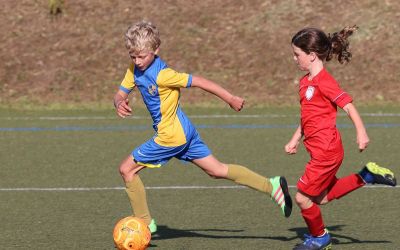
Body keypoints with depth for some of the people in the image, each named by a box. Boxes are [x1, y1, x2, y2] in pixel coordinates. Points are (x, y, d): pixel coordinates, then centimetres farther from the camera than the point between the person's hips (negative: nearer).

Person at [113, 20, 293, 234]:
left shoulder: (162, 75, -23)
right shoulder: (135, 70, 2)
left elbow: (198, 82, -18)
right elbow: (120, 94, 7)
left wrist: (230, 99, -11)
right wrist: (120, 104, -19)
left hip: (171, 136, -9)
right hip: (184, 132, 9)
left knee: (127, 169, -1)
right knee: (217, 170, 11)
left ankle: (145, 223, 9)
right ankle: (272, 186, 7)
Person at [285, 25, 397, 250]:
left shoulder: (324, 82, -16)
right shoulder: (306, 82, 13)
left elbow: (348, 105, -23)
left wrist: (361, 132, -33)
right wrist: (295, 141, 18)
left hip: (326, 151, -10)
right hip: (321, 150, 10)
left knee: (303, 197, -2)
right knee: (322, 197, 16)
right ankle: (367, 176, 21)